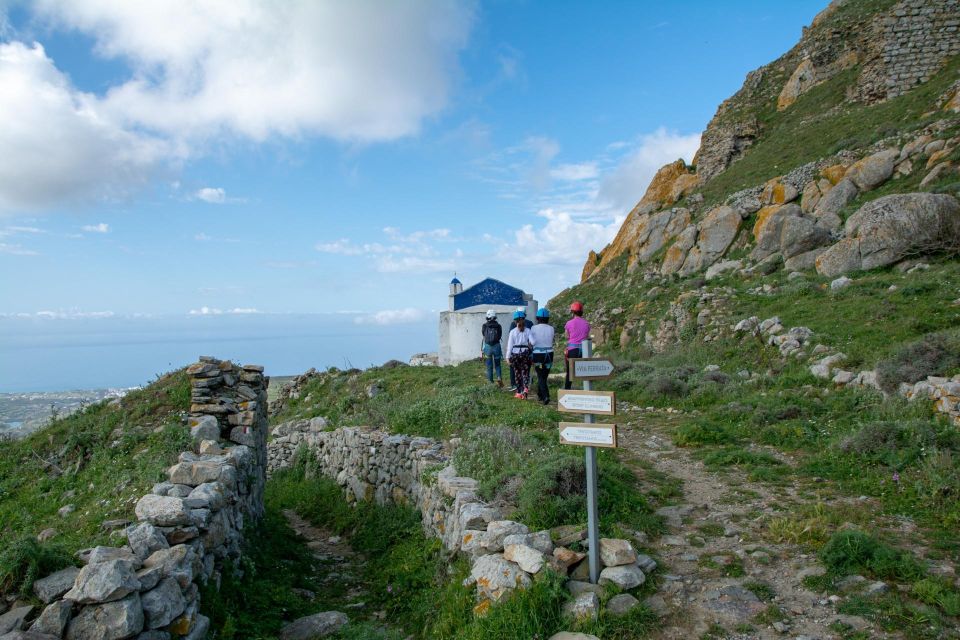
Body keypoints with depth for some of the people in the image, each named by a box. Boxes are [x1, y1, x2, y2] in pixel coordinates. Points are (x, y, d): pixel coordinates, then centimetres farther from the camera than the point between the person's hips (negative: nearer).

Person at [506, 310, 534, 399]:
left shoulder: (513, 331, -3)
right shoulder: (527, 331, -1)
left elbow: (510, 345, -3)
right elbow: (533, 342, -10)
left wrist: (508, 356, 1)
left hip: (515, 353, 0)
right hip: (525, 353, 0)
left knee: (517, 373, 11)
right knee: (525, 372, 6)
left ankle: (519, 392, 16)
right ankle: (526, 388, -20)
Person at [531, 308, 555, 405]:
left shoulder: (534, 328, -8)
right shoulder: (551, 329, -3)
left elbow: (531, 343, -4)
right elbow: (552, 341, 1)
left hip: (538, 354, -3)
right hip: (549, 354, 3)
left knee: (541, 377, 1)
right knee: (544, 376, 16)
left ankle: (545, 396, -15)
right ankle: (539, 395, 28)